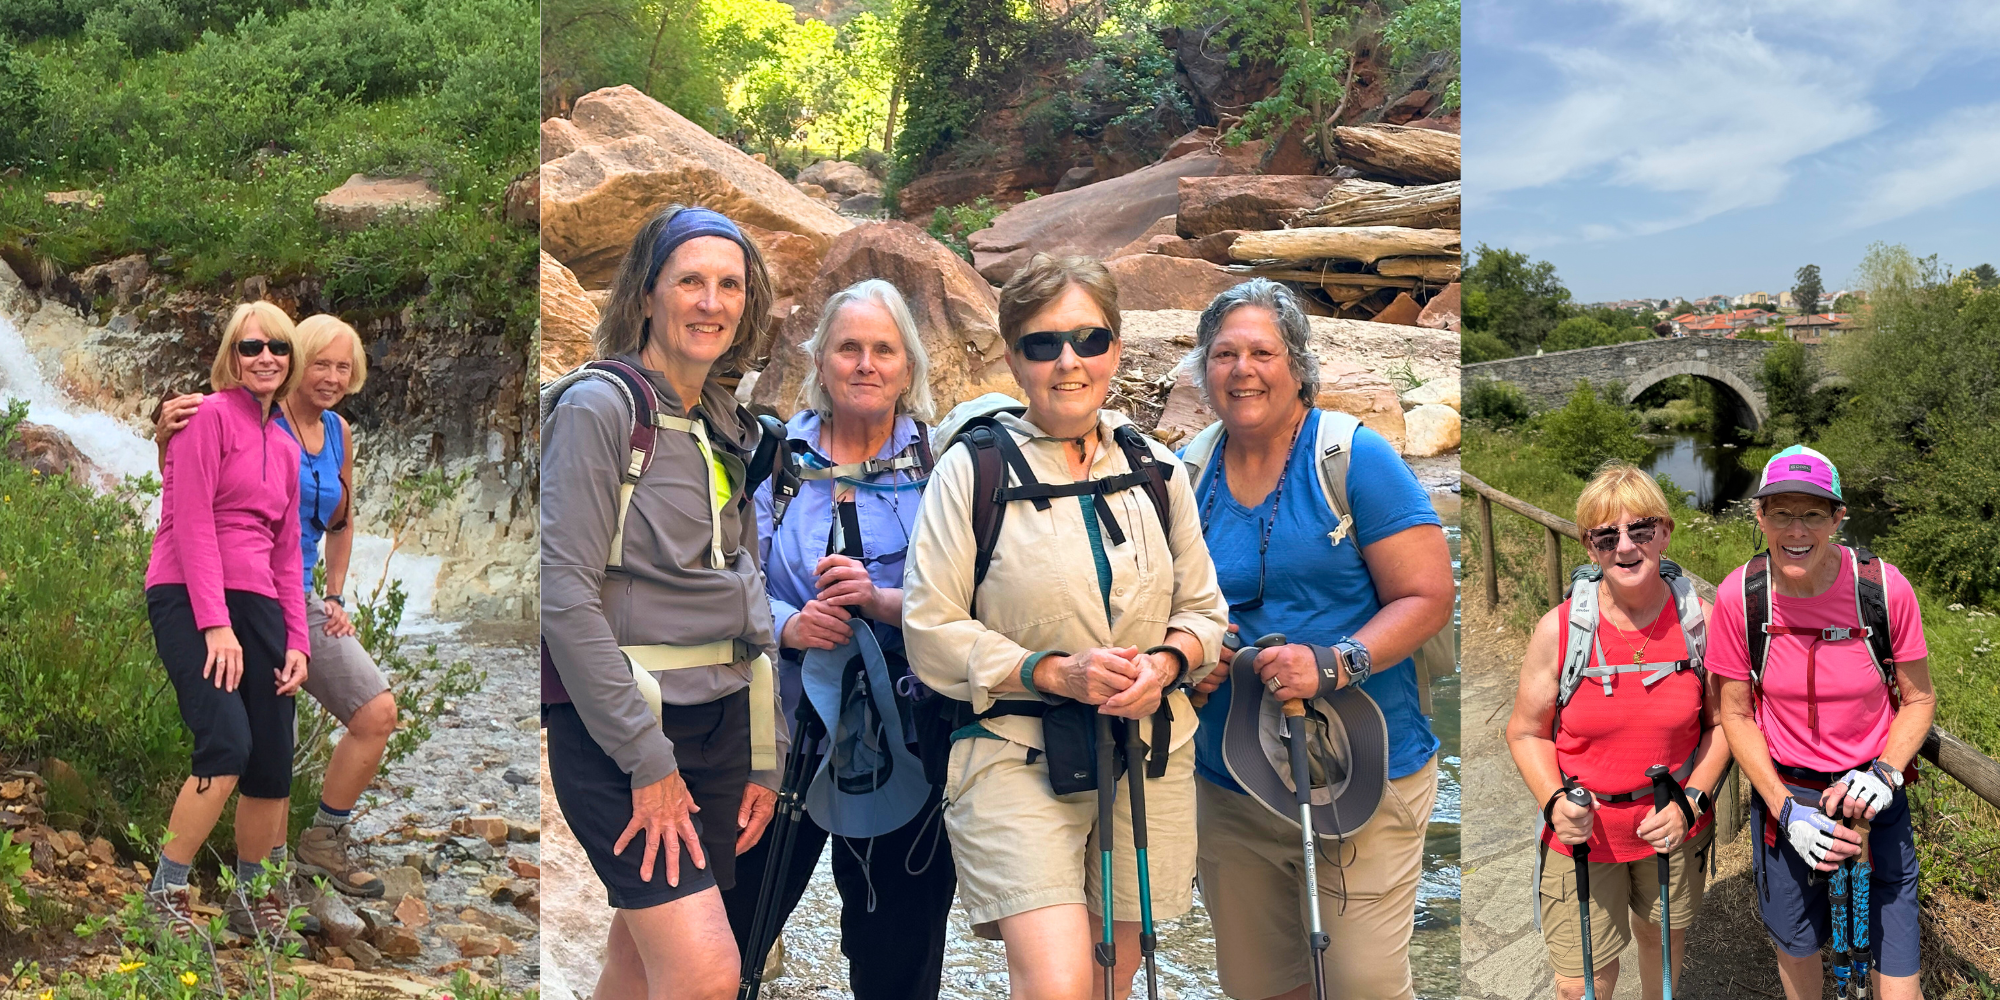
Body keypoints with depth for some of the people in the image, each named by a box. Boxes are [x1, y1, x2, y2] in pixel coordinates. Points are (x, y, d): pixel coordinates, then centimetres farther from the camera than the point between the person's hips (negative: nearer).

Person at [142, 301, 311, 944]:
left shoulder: (286, 448, 18)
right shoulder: (211, 416, -3)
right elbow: (192, 522, -11)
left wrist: (297, 641, 10)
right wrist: (215, 624, -17)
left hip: (257, 603, 7)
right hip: (190, 598, -7)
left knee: (274, 764, 3)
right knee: (229, 745, -21)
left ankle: (253, 903, 18)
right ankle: (166, 893, -5)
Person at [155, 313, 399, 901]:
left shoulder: (339, 433, 9)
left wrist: (335, 598, 14)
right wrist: (166, 439, -32)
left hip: (300, 603, 7)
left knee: (378, 714, 0)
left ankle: (324, 842, 16)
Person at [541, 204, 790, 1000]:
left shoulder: (727, 428, 14)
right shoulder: (600, 405, -9)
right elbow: (564, 593, -16)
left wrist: (767, 752, 13)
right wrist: (646, 759, -16)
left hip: (720, 721, 7)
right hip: (616, 728, -7)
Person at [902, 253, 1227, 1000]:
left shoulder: (1155, 467, 9)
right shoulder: (972, 468, -5)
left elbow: (1203, 607, 14)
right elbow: (930, 630, -7)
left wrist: (1166, 661, -8)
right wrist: (1055, 673, -17)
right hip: (1016, 758, -4)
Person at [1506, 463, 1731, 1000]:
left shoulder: (1701, 621, -10)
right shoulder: (1559, 629, -15)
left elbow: (1721, 723, 1)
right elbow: (1527, 733, -5)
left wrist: (1691, 801, -12)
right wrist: (1555, 802, -20)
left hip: (1675, 828, 2)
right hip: (1583, 832, -2)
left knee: (1663, 936, 25)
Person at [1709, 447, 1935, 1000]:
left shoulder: (1884, 587, -17)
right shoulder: (1738, 596, -15)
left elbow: (1918, 699, -2)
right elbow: (1736, 715, -5)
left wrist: (1884, 772, -19)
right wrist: (1786, 809, -14)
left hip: (1874, 801, -1)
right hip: (1784, 796, 1)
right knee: (1795, 946, 18)